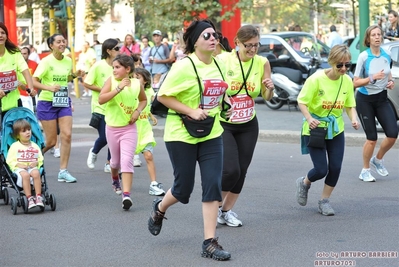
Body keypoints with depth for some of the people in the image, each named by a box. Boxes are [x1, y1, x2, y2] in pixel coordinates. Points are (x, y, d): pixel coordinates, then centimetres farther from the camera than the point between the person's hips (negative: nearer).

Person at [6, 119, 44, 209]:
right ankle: (29, 198, -38)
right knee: (25, 175, -37)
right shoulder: (14, 146, 8)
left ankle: (38, 197, -35)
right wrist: (18, 165, -13)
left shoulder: (35, 146, 17)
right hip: (19, 169, -2)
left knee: (36, 173, -34)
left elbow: (40, 159, 17)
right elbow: (9, 160, 4)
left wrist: (36, 163, -5)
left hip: (32, 167, 2)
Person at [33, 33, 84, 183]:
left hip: (64, 102, 5)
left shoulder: (68, 61, 6)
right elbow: (34, 81, -16)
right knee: (51, 141, -2)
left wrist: (75, 75, 3)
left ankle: (63, 171, -1)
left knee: (67, 135, -8)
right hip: (47, 103, -5)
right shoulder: (46, 61, -11)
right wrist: (49, 87, -31)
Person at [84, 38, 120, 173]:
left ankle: (109, 164, 18)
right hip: (100, 107, -4)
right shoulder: (99, 66, -12)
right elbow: (87, 84, -8)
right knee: (104, 137, -4)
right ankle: (94, 152, 29)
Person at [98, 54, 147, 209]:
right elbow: (101, 99, -23)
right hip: (112, 127, 1)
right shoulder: (111, 80, -9)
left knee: (127, 160, -14)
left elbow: (143, 100, 16)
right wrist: (118, 88, -30)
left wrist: (138, 111, -3)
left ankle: (126, 195, -19)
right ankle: (115, 180, 50)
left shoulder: (137, 83, -3)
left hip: (129, 128, -1)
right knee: (115, 160, 18)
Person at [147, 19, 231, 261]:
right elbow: (163, 96, -16)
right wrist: (191, 112, -22)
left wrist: (218, 107, 8)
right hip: (182, 135, -5)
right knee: (184, 188, 5)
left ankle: (210, 242, 1)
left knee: (213, 185, -4)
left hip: (211, 134, 5)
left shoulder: (218, 64, 5)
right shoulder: (184, 66, -16)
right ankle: (159, 209, 39)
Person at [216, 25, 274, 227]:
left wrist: (269, 88, -17)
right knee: (230, 170, -14)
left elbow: (267, 97, 5)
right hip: (222, 124, -4)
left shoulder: (262, 63, -4)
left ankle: (227, 210, 26)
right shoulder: (222, 60, -15)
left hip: (248, 126, 4)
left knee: (241, 171, 7)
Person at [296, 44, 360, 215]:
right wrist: (309, 118, -31)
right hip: (315, 129, -4)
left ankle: (324, 201, 21)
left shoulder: (347, 81, -5)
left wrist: (354, 119, -16)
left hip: (336, 130, 4)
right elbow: (302, 102, -14)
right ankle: (304, 183, 29)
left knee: (335, 168, -1)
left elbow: (350, 105, 5)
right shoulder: (316, 79, -20)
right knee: (321, 170, -7)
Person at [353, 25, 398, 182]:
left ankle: (378, 160, 22)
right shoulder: (364, 57, -15)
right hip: (365, 100, -4)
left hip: (382, 98, 4)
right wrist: (373, 78, -28)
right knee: (372, 138, -4)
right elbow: (355, 83, -15)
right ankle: (365, 171, 16)